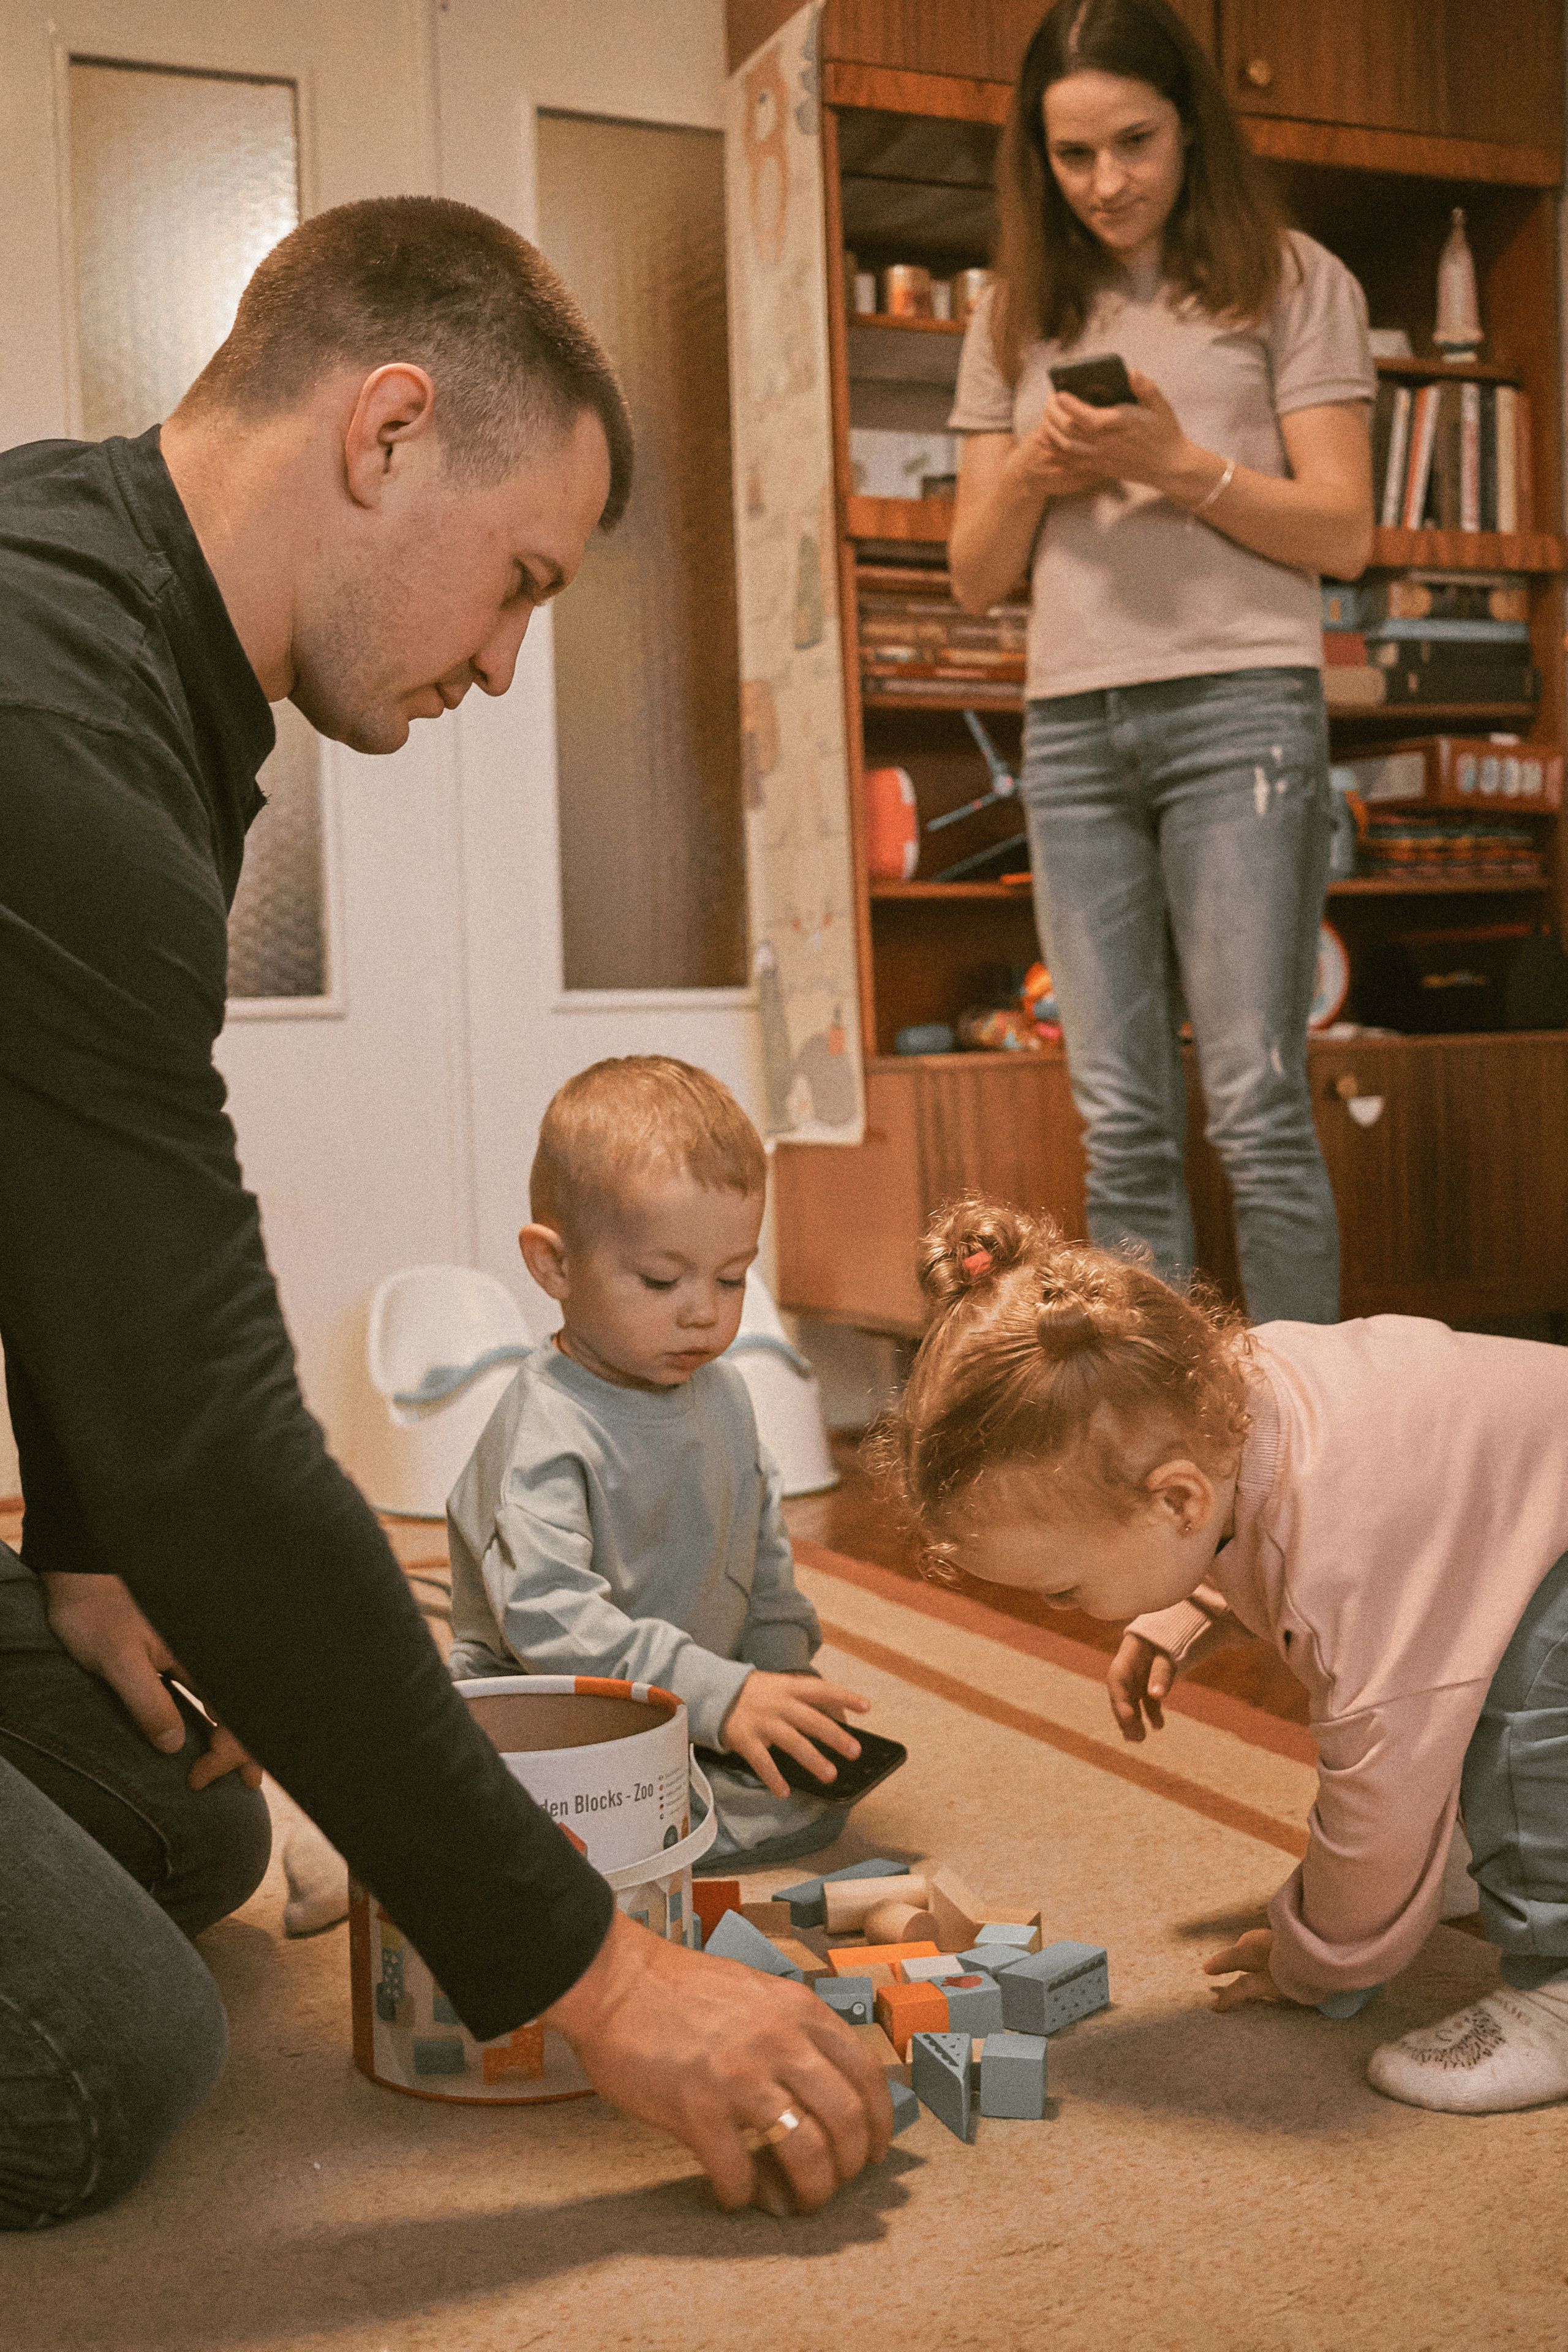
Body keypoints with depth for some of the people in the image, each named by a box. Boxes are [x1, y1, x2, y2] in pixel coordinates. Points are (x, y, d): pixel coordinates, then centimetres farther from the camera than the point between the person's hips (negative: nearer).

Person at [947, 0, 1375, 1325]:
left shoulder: (1289, 282, 8)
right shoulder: (1019, 319, 18)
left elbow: (1343, 531, 1)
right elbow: (978, 577, 16)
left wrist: (1178, 465, -13)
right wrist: (1030, 477, -4)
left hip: (1239, 705, -3)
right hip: (1071, 728, 4)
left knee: (1255, 1107, -10)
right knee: (1124, 1131, 0)